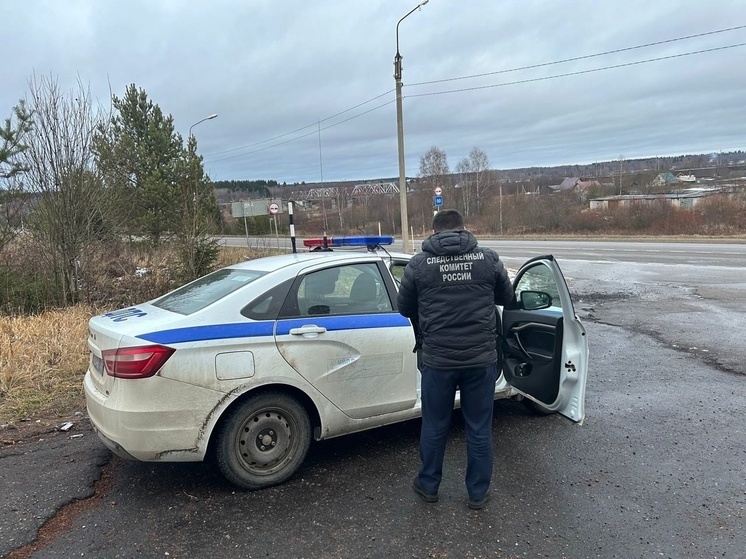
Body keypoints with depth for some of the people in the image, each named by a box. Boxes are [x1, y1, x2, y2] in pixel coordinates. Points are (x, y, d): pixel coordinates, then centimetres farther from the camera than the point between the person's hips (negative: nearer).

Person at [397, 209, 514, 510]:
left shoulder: (418, 263, -4)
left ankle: (428, 485, 36)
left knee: (434, 427, 17)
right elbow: (507, 298, 12)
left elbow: (405, 308, 8)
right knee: (479, 429, 16)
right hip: (481, 358, 1)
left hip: (438, 359, 0)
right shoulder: (488, 258, -3)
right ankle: (478, 492, 30)